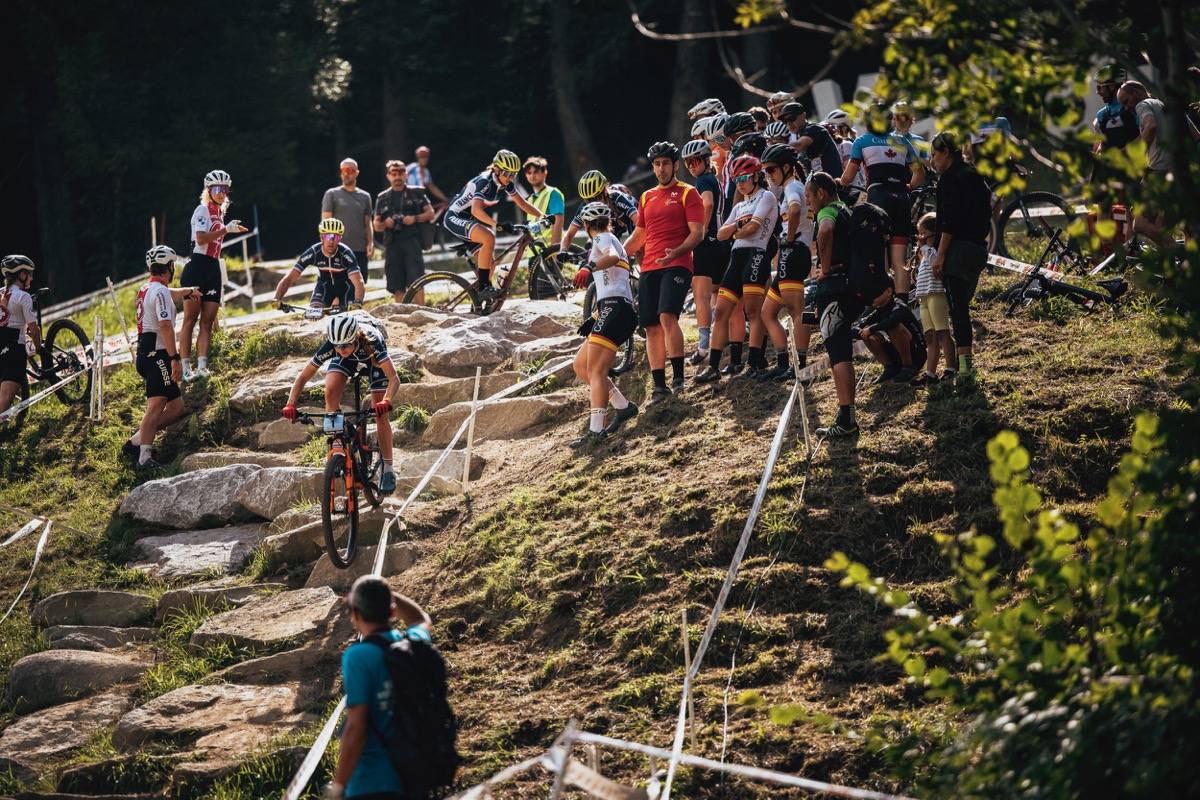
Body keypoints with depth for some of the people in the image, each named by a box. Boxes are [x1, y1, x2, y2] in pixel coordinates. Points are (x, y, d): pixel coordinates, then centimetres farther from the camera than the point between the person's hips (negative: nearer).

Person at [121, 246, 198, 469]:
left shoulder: (147, 289, 21)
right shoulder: (161, 292, -11)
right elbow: (165, 326, -23)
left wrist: (188, 291, 66)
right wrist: (175, 358, -26)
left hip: (145, 356, 10)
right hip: (157, 356, -10)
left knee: (176, 406, 10)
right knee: (156, 406, -19)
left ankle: (135, 442, 6)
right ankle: (144, 457, -30)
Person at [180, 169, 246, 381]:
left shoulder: (219, 213, 19)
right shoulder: (202, 210, -5)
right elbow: (201, 239, -20)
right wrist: (226, 230, -17)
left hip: (213, 269, 8)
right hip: (197, 266, -8)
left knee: (207, 322, -1)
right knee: (190, 320, -7)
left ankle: (202, 367, -7)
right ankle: (186, 369, -9)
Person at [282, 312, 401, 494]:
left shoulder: (371, 341, -43)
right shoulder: (331, 346, -36)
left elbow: (394, 378, -49)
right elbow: (303, 377, -30)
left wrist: (386, 401, -67)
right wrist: (291, 404, -45)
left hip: (372, 360, -2)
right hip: (346, 362, 2)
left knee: (381, 414, -12)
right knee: (331, 391, -29)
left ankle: (388, 469, 4)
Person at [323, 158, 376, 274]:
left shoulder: (364, 197, 14)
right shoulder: (332, 194, 4)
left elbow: (368, 223, 14)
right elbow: (326, 222, 0)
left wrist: (370, 243, 0)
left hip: (361, 251, 3)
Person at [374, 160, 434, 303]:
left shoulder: (417, 193, 11)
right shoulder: (382, 198, 17)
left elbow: (430, 213, 8)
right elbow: (376, 226, 17)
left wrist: (415, 218, -10)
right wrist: (385, 224, -6)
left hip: (412, 242, -3)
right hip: (392, 244, 3)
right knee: (398, 289, 0)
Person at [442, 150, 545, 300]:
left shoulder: (505, 184, -2)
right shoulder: (484, 182, -27)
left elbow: (523, 204, 8)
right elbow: (476, 210, -41)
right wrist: (497, 224, -52)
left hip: (469, 221, 9)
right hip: (455, 218, -9)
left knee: (489, 263, 4)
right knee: (488, 237, -32)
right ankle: (483, 287, -30)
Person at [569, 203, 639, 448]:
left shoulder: (602, 238, 0)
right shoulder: (611, 240, 29)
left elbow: (613, 256, -24)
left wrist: (589, 268, -42)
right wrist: (594, 317, 37)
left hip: (613, 308, -10)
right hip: (612, 311, 10)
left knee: (596, 371, -17)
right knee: (581, 366, 14)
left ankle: (595, 429, -27)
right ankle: (623, 407, 14)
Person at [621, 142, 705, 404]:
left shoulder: (687, 194, 2)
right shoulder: (647, 198, 20)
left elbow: (697, 232, -6)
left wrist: (676, 252, -23)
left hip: (676, 265, -6)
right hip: (649, 269, 6)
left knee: (667, 315, -25)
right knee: (651, 326, 1)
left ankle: (678, 375, -21)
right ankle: (659, 386, 3)